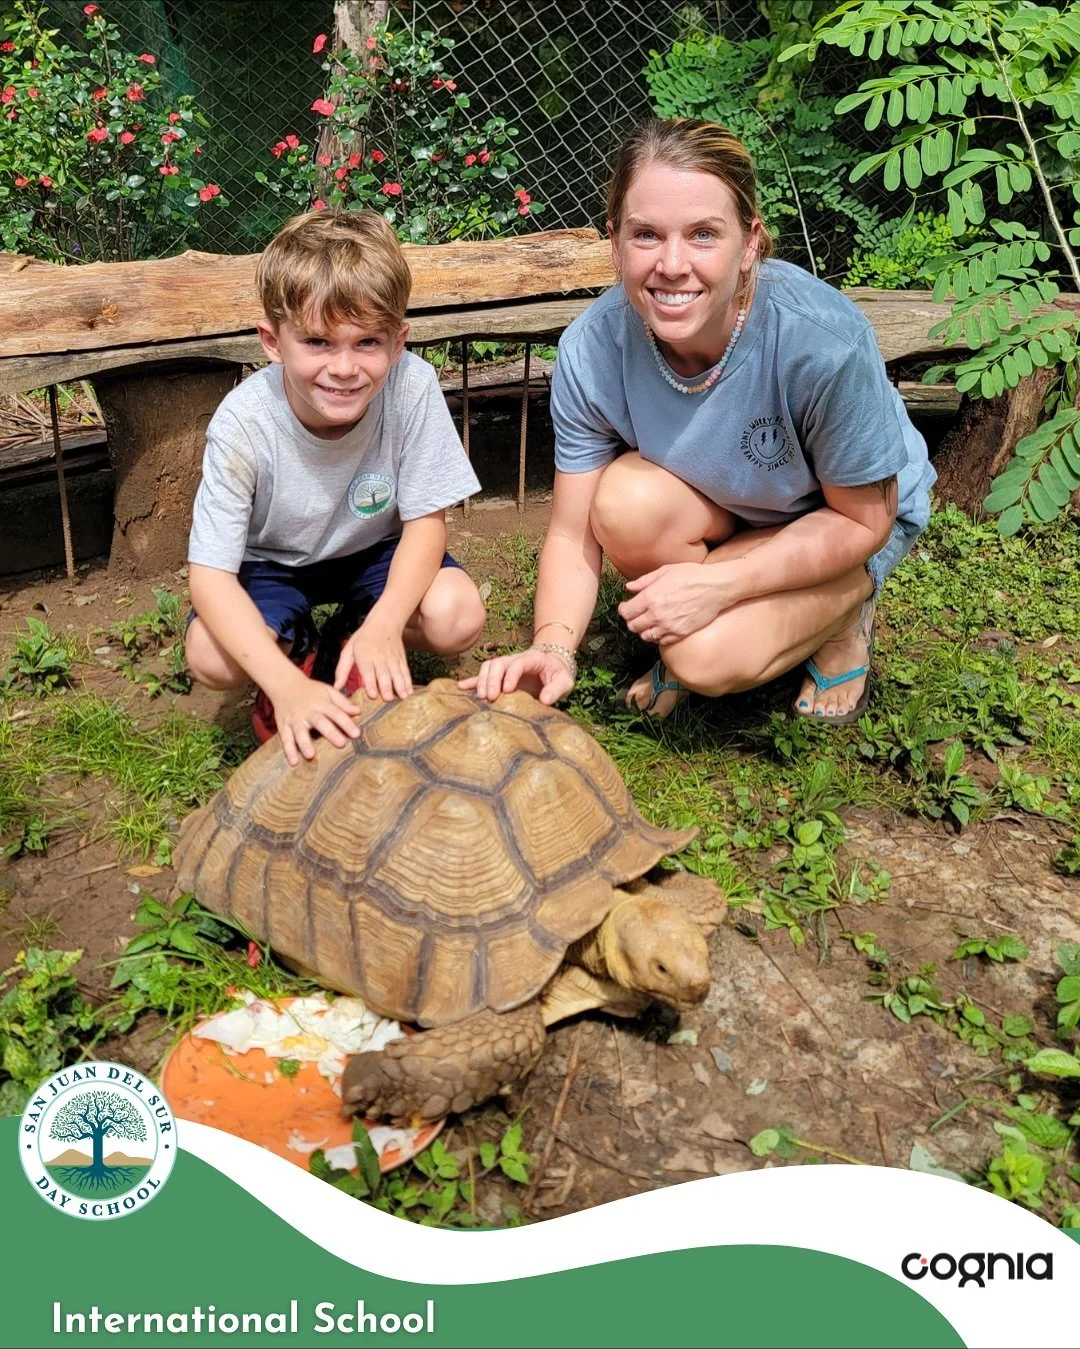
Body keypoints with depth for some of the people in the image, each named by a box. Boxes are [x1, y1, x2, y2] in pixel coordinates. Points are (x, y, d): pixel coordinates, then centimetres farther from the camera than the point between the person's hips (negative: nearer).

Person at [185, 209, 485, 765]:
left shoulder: (412, 387, -29)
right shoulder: (243, 423, -30)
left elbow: (425, 519, -19)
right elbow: (209, 573, -30)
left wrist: (383, 627, -35)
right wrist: (286, 685, -44)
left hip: (376, 549, 1)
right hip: (273, 559, 0)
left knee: (458, 615, -26)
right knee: (212, 657, -26)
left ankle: (358, 646, 7)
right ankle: (295, 646, 11)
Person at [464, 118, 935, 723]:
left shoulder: (824, 341, -35)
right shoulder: (592, 347, -25)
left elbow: (864, 520, -21)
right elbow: (573, 534, -18)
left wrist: (718, 584, -30)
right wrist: (554, 647, -36)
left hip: (847, 513, -3)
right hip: (721, 501, 4)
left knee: (708, 659, -26)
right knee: (626, 502, -30)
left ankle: (843, 620, 6)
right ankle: (690, 632, 1)